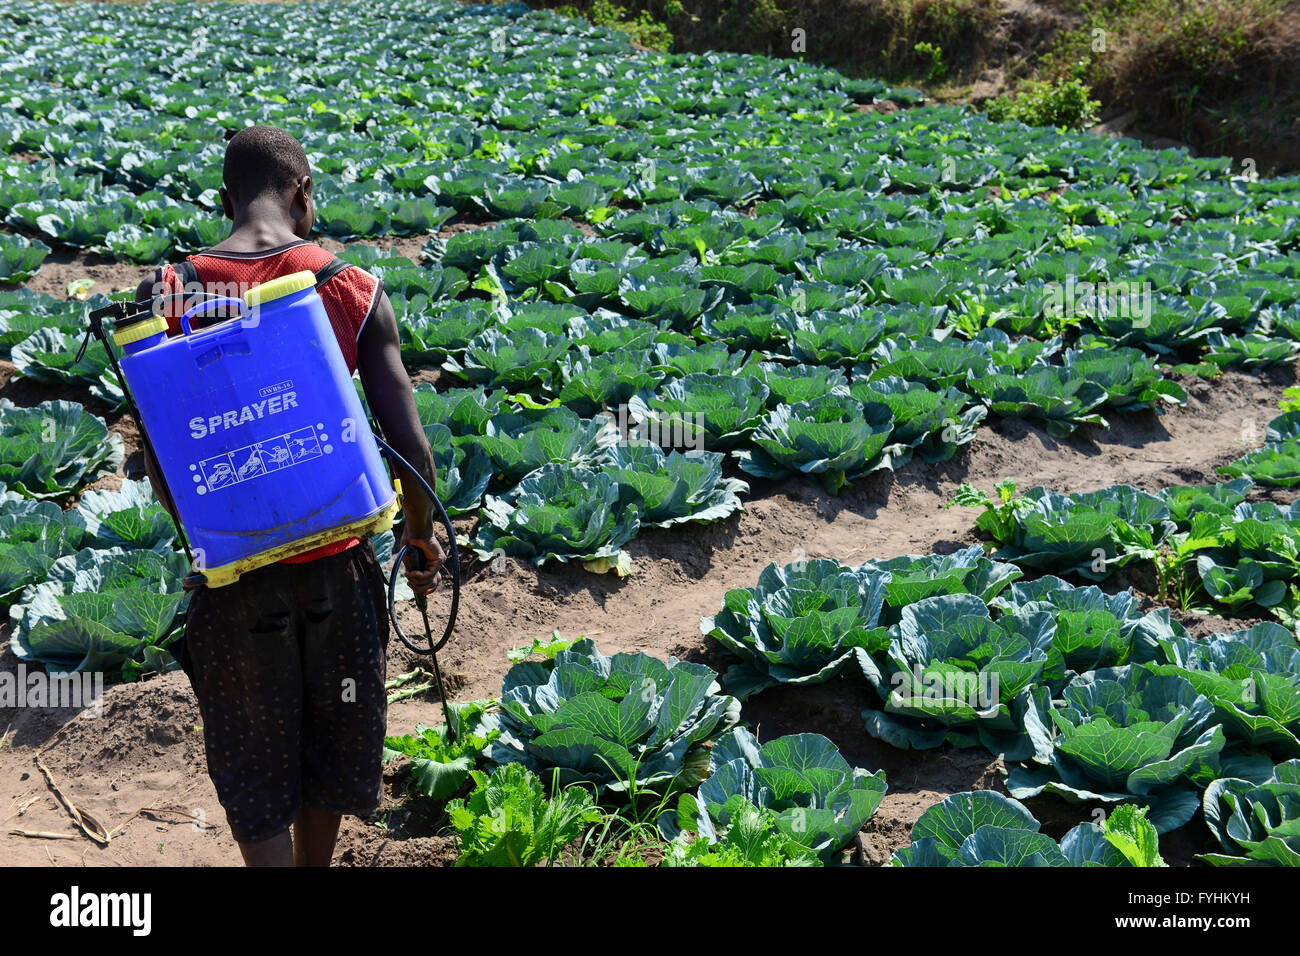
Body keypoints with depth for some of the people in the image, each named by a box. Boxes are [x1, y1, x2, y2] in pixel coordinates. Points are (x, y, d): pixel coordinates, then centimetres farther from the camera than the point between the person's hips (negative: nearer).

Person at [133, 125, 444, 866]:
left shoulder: (163, 295, -7)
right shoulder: (354, 291, -9)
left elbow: (158, 463, -5)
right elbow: (410, 445, -11)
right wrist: (422, 535, 7)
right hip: (335, 562, 1)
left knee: (253, 768, 16)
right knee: (329, 746, 24)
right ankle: (316, 861, 44)